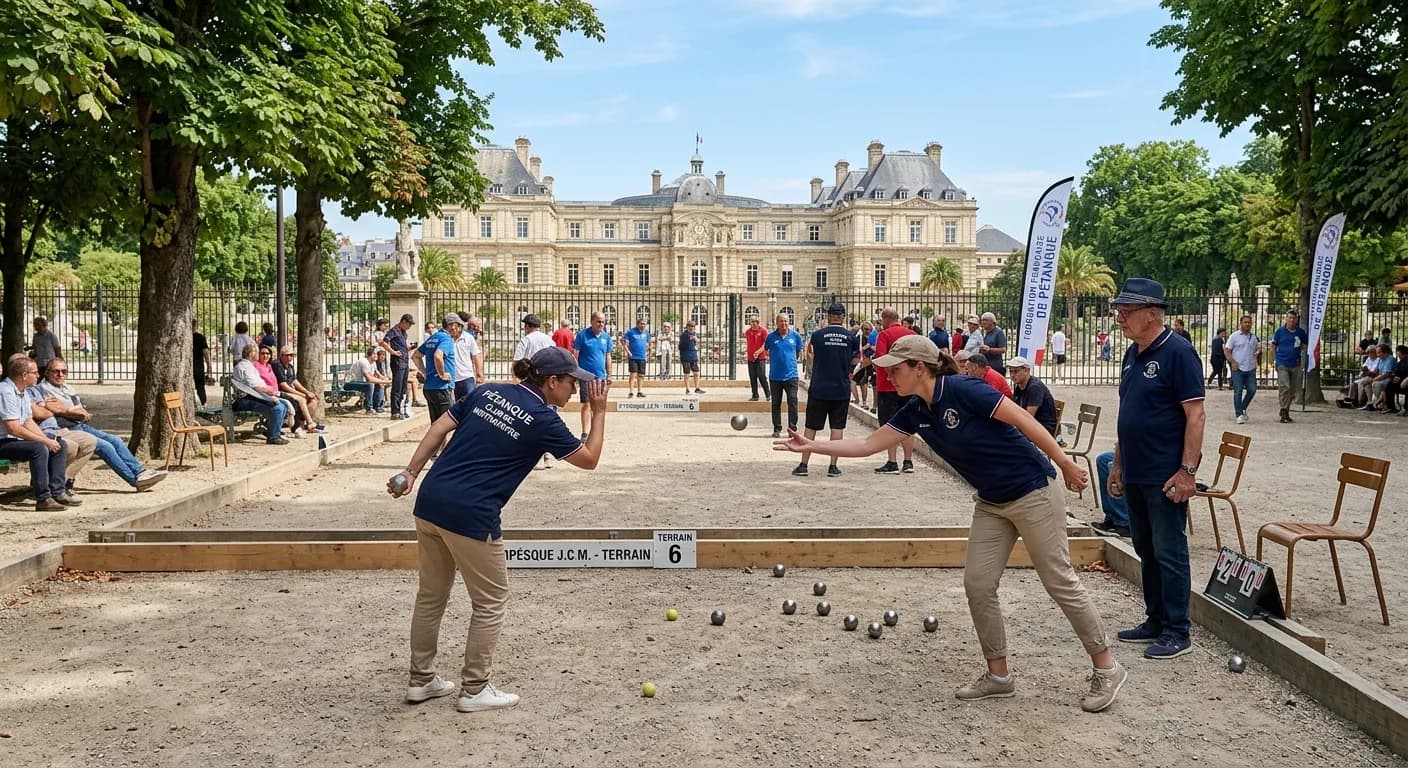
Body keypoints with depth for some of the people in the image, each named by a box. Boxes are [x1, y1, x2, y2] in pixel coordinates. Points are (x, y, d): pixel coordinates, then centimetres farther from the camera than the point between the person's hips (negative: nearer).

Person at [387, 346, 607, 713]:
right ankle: (474, 690, 17)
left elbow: (440, 427, 7)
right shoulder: (543, 420, -6)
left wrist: (411, 471, 7)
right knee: (491, 601, 11)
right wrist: (599, 411, 9)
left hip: (430, 501, 7)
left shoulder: (488, 392, 11)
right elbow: (589, 459, 3)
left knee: (431, 596, 19)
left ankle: (421, 680, 31)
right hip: (471, 516, -7)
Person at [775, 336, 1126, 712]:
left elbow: (1023, 419, -19)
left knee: (1060, 583, 0)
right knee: (978, 584, 2)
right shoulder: (914, 412, 1)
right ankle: (998, 674, 16)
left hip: (1033, 492, -8)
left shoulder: (962, 390, -22)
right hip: (992, 503, 8)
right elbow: (869, 444, 4)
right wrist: (810, 445, 0)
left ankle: (1106, 669, 15)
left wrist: (1065, 463, -15)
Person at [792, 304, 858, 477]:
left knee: (811, 427, 7)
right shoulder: (851, 337, 0)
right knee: (837, 427, 7)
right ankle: (833, 466, 5)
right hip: (841, 389, 1)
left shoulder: (817, 335, -4)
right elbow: (854, 360, 10)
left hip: (818, 388, -1)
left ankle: (803, 465, 7)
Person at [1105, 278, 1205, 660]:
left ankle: (1177, 632, 9)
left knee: (1169, 552, -1)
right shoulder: (1133, 353, 12)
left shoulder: (1178, 353, -14)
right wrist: (1117, 463, 18)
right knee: (1146, 551, 15)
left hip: (1165, 477, -8)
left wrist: (1188, 470, -20)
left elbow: (1195, 415, -17)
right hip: (1134, 474, 8)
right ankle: (1155, 621, 27)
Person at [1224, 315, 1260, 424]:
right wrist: (1232, 362, -14)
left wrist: (1258, 353, 5)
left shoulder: (1254, 337, 14)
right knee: (1238, 392, -4)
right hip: (1238, 368, -4)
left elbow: (1258, 349, 27)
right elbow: (1227, 351, -2)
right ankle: (1239, 415, 1)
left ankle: (1243, 408, 22)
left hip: (1251, 369, 4)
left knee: (1252, 390, 0)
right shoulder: (1234, 336, 1)